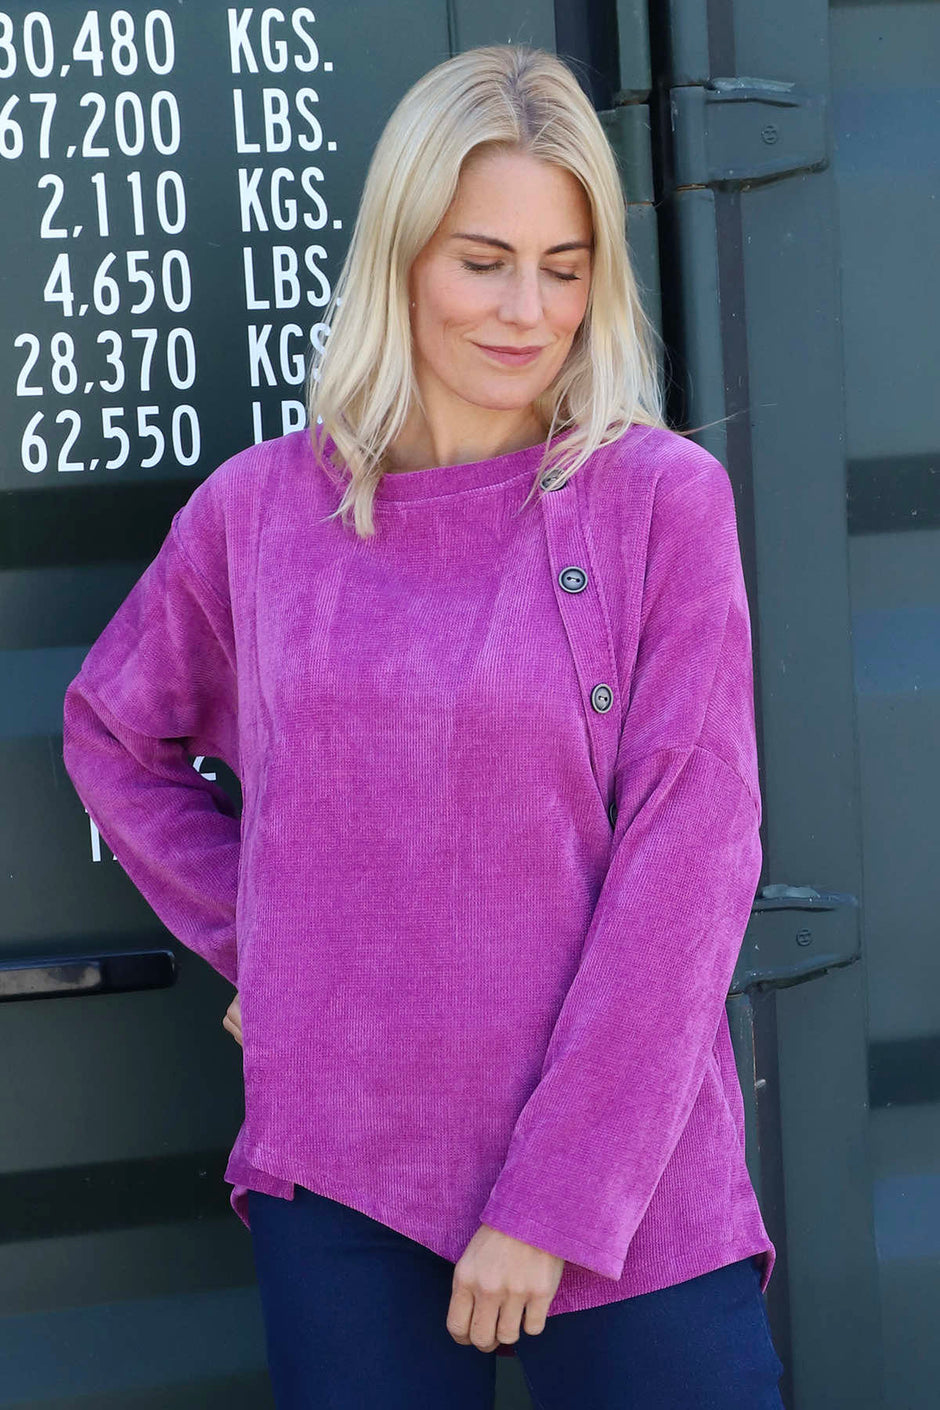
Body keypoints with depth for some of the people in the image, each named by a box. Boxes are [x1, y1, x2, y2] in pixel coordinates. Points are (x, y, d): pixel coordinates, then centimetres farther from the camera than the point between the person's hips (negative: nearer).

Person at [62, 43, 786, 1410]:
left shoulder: (662, 497, -6)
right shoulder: (258, 507, 2)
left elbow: (688, 855, -10)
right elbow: (112, 734, 18)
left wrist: (557, 1198, -12)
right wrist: (250, 939, 5)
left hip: (630, 1191, -2)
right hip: (339, 1188, 2)